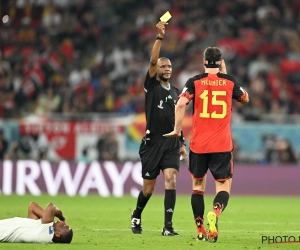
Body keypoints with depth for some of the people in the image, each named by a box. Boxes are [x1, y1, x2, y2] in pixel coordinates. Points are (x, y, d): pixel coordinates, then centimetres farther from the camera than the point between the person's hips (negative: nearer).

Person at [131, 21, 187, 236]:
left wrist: (181, 142, 15)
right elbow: (153, 60, -14)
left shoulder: (175, 92, 14)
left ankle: (168, 226, -18)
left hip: (172, 142, 3)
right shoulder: (151, 85, 1)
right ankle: (136, 216, 32)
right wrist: (160, 37, -23)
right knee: (149, 187, 3)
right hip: (153, 142, -3)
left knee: (171, 178, -16)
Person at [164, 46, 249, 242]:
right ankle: (215, 213, -29)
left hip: (198, 145, 1)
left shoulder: (194, 82, -1)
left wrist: (177, 129, -2)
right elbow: (245, 99, 21)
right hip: (222, 145, -1)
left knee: (198, 186, 16)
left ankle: (200, 230, 15)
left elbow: (181, 104, -15)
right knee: (224, 187, 2)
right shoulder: (230, 81, 2)